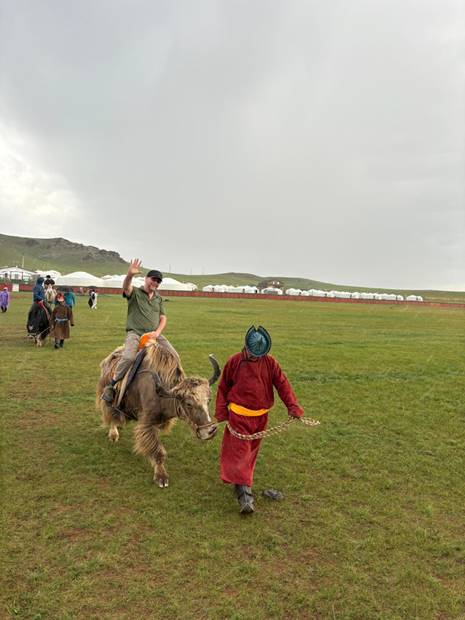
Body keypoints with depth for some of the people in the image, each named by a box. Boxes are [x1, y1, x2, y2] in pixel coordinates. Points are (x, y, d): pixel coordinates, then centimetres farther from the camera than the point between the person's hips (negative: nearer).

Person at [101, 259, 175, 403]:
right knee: (129, 357, -31)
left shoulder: (159, 299, 19)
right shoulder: (135, 292, 4)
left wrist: (157, 332, -5)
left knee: (174, 356, -9)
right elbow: (126, 287, -19)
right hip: (135, 332, -5)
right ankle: (110, 386, -15)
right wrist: (130, 275, -42)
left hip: (154, 335, 5)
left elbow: (163, 318, 14)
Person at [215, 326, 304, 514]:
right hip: (239, 415, -3)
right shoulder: (234, 362, -8)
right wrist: (221, 412, 0)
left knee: (251, 451, 18)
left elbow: (282, 384, -6)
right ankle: (244, 490, -9)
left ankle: (243, 478, 39)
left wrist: (293, 406, -18)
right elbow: (223, 388, 1)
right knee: (239, 450, -10)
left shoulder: (270, 362, -4)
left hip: (261, 416, 3)